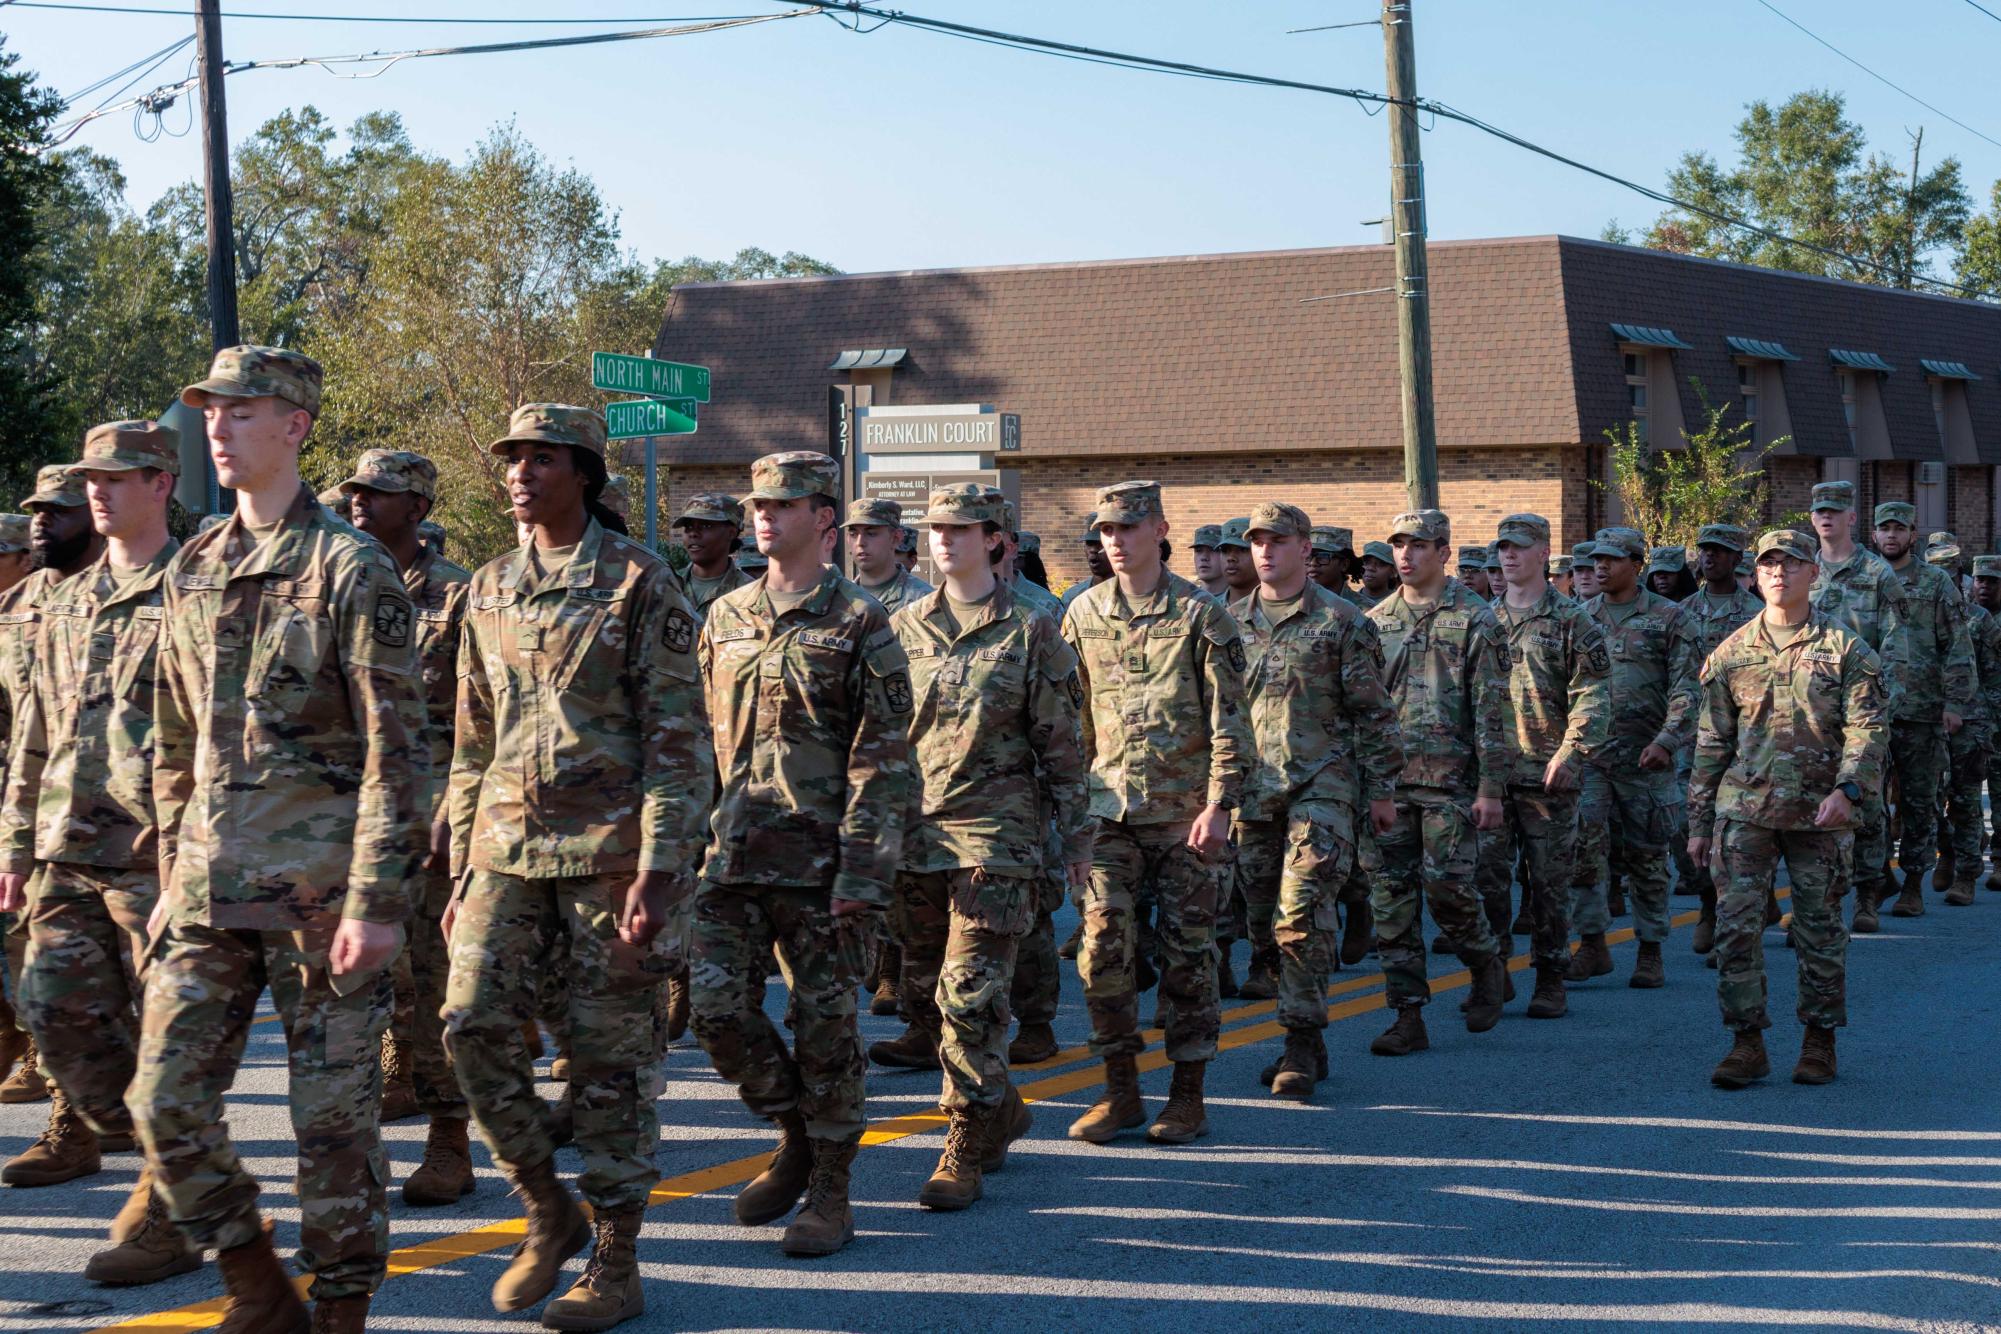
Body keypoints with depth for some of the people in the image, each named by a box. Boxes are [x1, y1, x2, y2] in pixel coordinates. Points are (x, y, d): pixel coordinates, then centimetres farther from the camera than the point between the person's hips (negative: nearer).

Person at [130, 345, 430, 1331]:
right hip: (210, 892, 6)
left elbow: (397, 751, -11)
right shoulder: (190, 572, 13)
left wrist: (376, 903, -16)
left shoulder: (351, 570, -7)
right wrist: (173, 877, 16)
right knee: (165, 1102, 1)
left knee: (333, 1117, 1)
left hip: (320, 888, -6)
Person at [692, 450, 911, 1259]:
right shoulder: (725, 618, 12)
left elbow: (883, 760, -8)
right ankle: (796, 1138, 21)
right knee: (718, 1008, -2)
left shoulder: (859, 625, -4)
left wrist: (862, 874, -15)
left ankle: (830, 1191, 14)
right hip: (734, 854, 5)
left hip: (822, 859, -5)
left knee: (825, 1024, 1)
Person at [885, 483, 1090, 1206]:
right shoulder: (902, 627, 11)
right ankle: (1001, 1109, 28)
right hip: (914, 834, 5)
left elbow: (1061, 743, 2)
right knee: (923, 994, 9)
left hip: (994, 837, -5)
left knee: (970, 994, -10)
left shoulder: (1030, 632, 0)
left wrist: (1076, 837, 1)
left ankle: (969, 1148, -1)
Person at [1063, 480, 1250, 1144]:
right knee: (1103, 945, -5)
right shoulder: (1083, 614, 8)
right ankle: (1121, 1091, 7)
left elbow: (1231, 720, -4)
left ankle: (1188, 1095, 11)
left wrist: (1219, 805, -11)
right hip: (1109, 806, 3)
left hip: (1185, 810, -3)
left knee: (1186, 952, 2)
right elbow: (1071, 716, 15)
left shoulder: (1201, 616, -2)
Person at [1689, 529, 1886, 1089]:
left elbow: (1867, 727, -5)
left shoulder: (1845, 649, 2)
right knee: (1736, 924, -5)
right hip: (1744, 808, 2)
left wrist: (1847, 789, -22)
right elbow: (1712, 742, 12)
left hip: (1819, 812, -2)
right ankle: (1747, 1042, 3)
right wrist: (1699, 822, 9)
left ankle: (1820, 1042, 17)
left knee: (1820, 928, 5)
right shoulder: (1731, 652, 9)